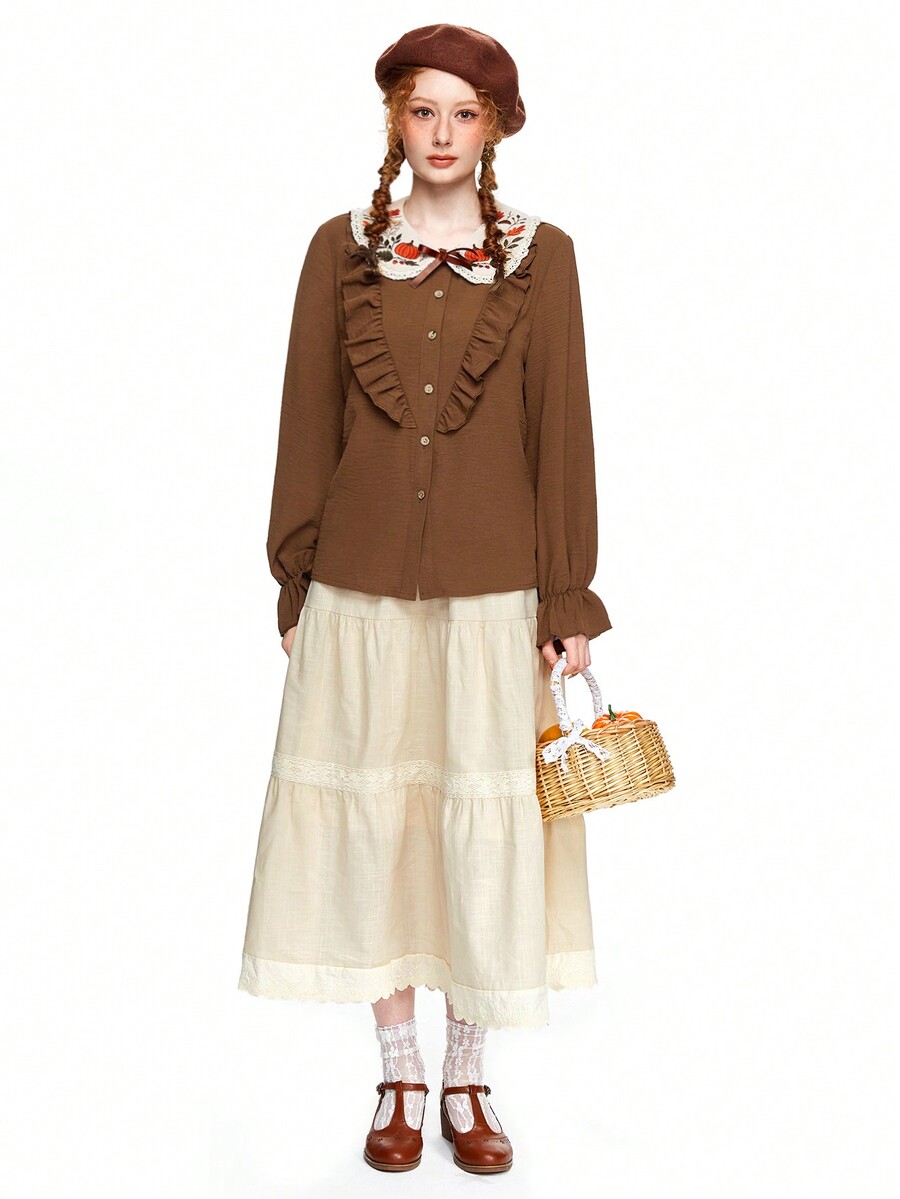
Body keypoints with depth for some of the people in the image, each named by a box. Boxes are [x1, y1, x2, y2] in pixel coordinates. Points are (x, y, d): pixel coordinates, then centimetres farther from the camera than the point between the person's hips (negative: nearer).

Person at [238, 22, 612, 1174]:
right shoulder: (341, 250, 5)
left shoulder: (540, 257, 3)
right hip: (362, 586, 1)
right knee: (370, 814, 5)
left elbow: (562, 432, 1)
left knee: (487, 822, 4)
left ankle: (468, 1079, 21)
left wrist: (569, 601, -3)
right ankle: (400, 1076, 22)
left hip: (494, 588, -1)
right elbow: (307, 427, 6)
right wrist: (294, 584, 3)